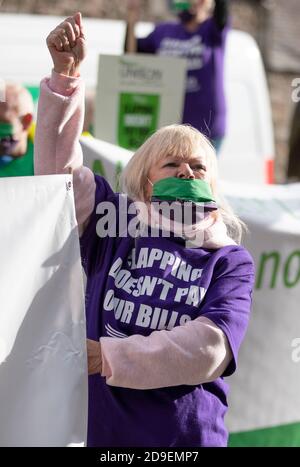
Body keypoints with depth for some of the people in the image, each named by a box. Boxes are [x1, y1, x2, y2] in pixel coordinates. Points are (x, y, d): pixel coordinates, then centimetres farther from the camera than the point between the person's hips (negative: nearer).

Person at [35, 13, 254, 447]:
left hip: (187, 434, -1)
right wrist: (65, 73, -8)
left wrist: (109, 357, -17)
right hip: (98, 429, 1)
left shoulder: (231, 261, 1)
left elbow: (210, 348, -12)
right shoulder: (116, 221, 6)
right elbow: (59, 163, 1)